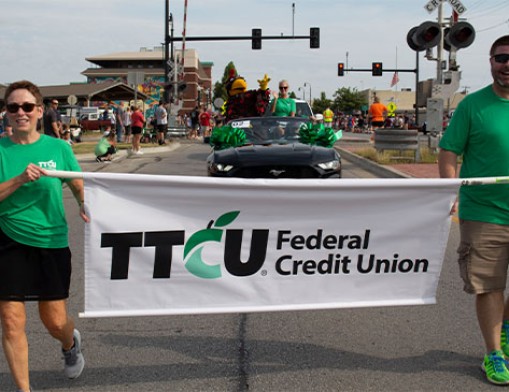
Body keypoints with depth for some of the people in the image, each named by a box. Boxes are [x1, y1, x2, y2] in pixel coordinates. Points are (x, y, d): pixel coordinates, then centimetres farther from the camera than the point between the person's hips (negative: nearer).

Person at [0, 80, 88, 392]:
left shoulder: (58, 147, 0)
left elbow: (79, 186, 10)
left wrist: (84, 204, -9)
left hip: (52, 242, 0)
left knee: (55, 322, 7)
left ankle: (71, 343, 44)